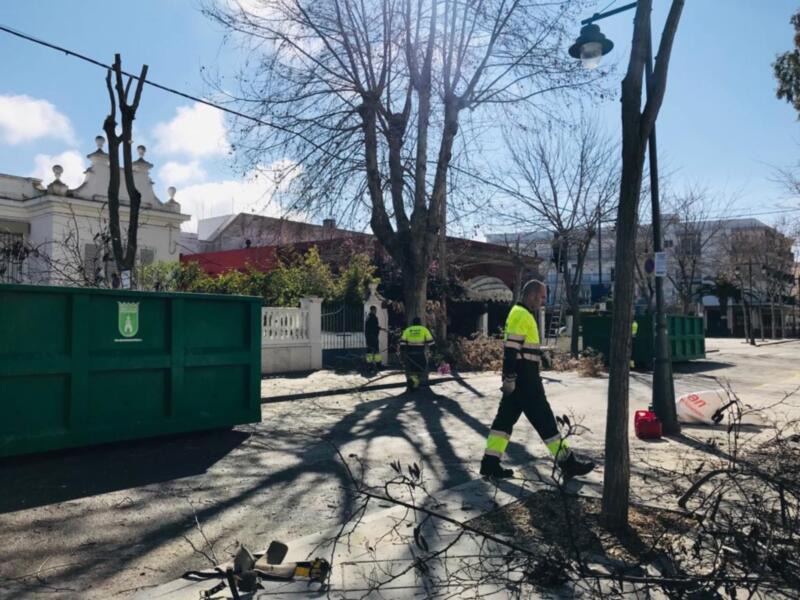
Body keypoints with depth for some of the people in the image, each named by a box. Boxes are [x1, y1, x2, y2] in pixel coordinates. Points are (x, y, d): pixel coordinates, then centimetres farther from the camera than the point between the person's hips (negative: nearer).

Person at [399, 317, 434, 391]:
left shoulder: (407, 330, 7)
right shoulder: (424, 329, 2)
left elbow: (402, 342, 1)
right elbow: (430, 341, -3)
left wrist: (402, 353, 3)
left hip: (409, 352, 1)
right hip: (421, 352, -1)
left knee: (410, 368, 11)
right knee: (423, 367, 16)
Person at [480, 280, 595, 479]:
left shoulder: (520, 313, 19)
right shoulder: (522, 315, -15)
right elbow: (511, 349, -22)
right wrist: (510, 378, -22)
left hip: (519, 377, 10)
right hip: (523, 378, -10)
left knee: (506, 417, 8)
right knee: (544, 419, -2)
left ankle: (490, 463, 9)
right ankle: (567, 462, 8)